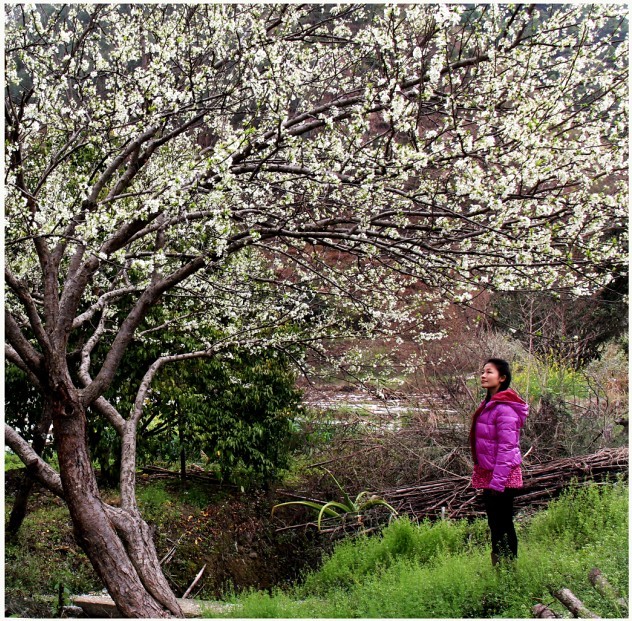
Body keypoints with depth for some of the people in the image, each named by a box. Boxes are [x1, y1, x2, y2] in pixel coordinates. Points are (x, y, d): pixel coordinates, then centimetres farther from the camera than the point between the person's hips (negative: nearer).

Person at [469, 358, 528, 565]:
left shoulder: (505, 408, -18)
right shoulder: (488, 404, 12)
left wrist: (497, 481, -22)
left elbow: (507, 447, -21)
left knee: (503, 527, -3)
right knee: (495, 525, 17)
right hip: (488, 474, 10)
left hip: (502, 477, -10)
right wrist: (480, 473, 20)